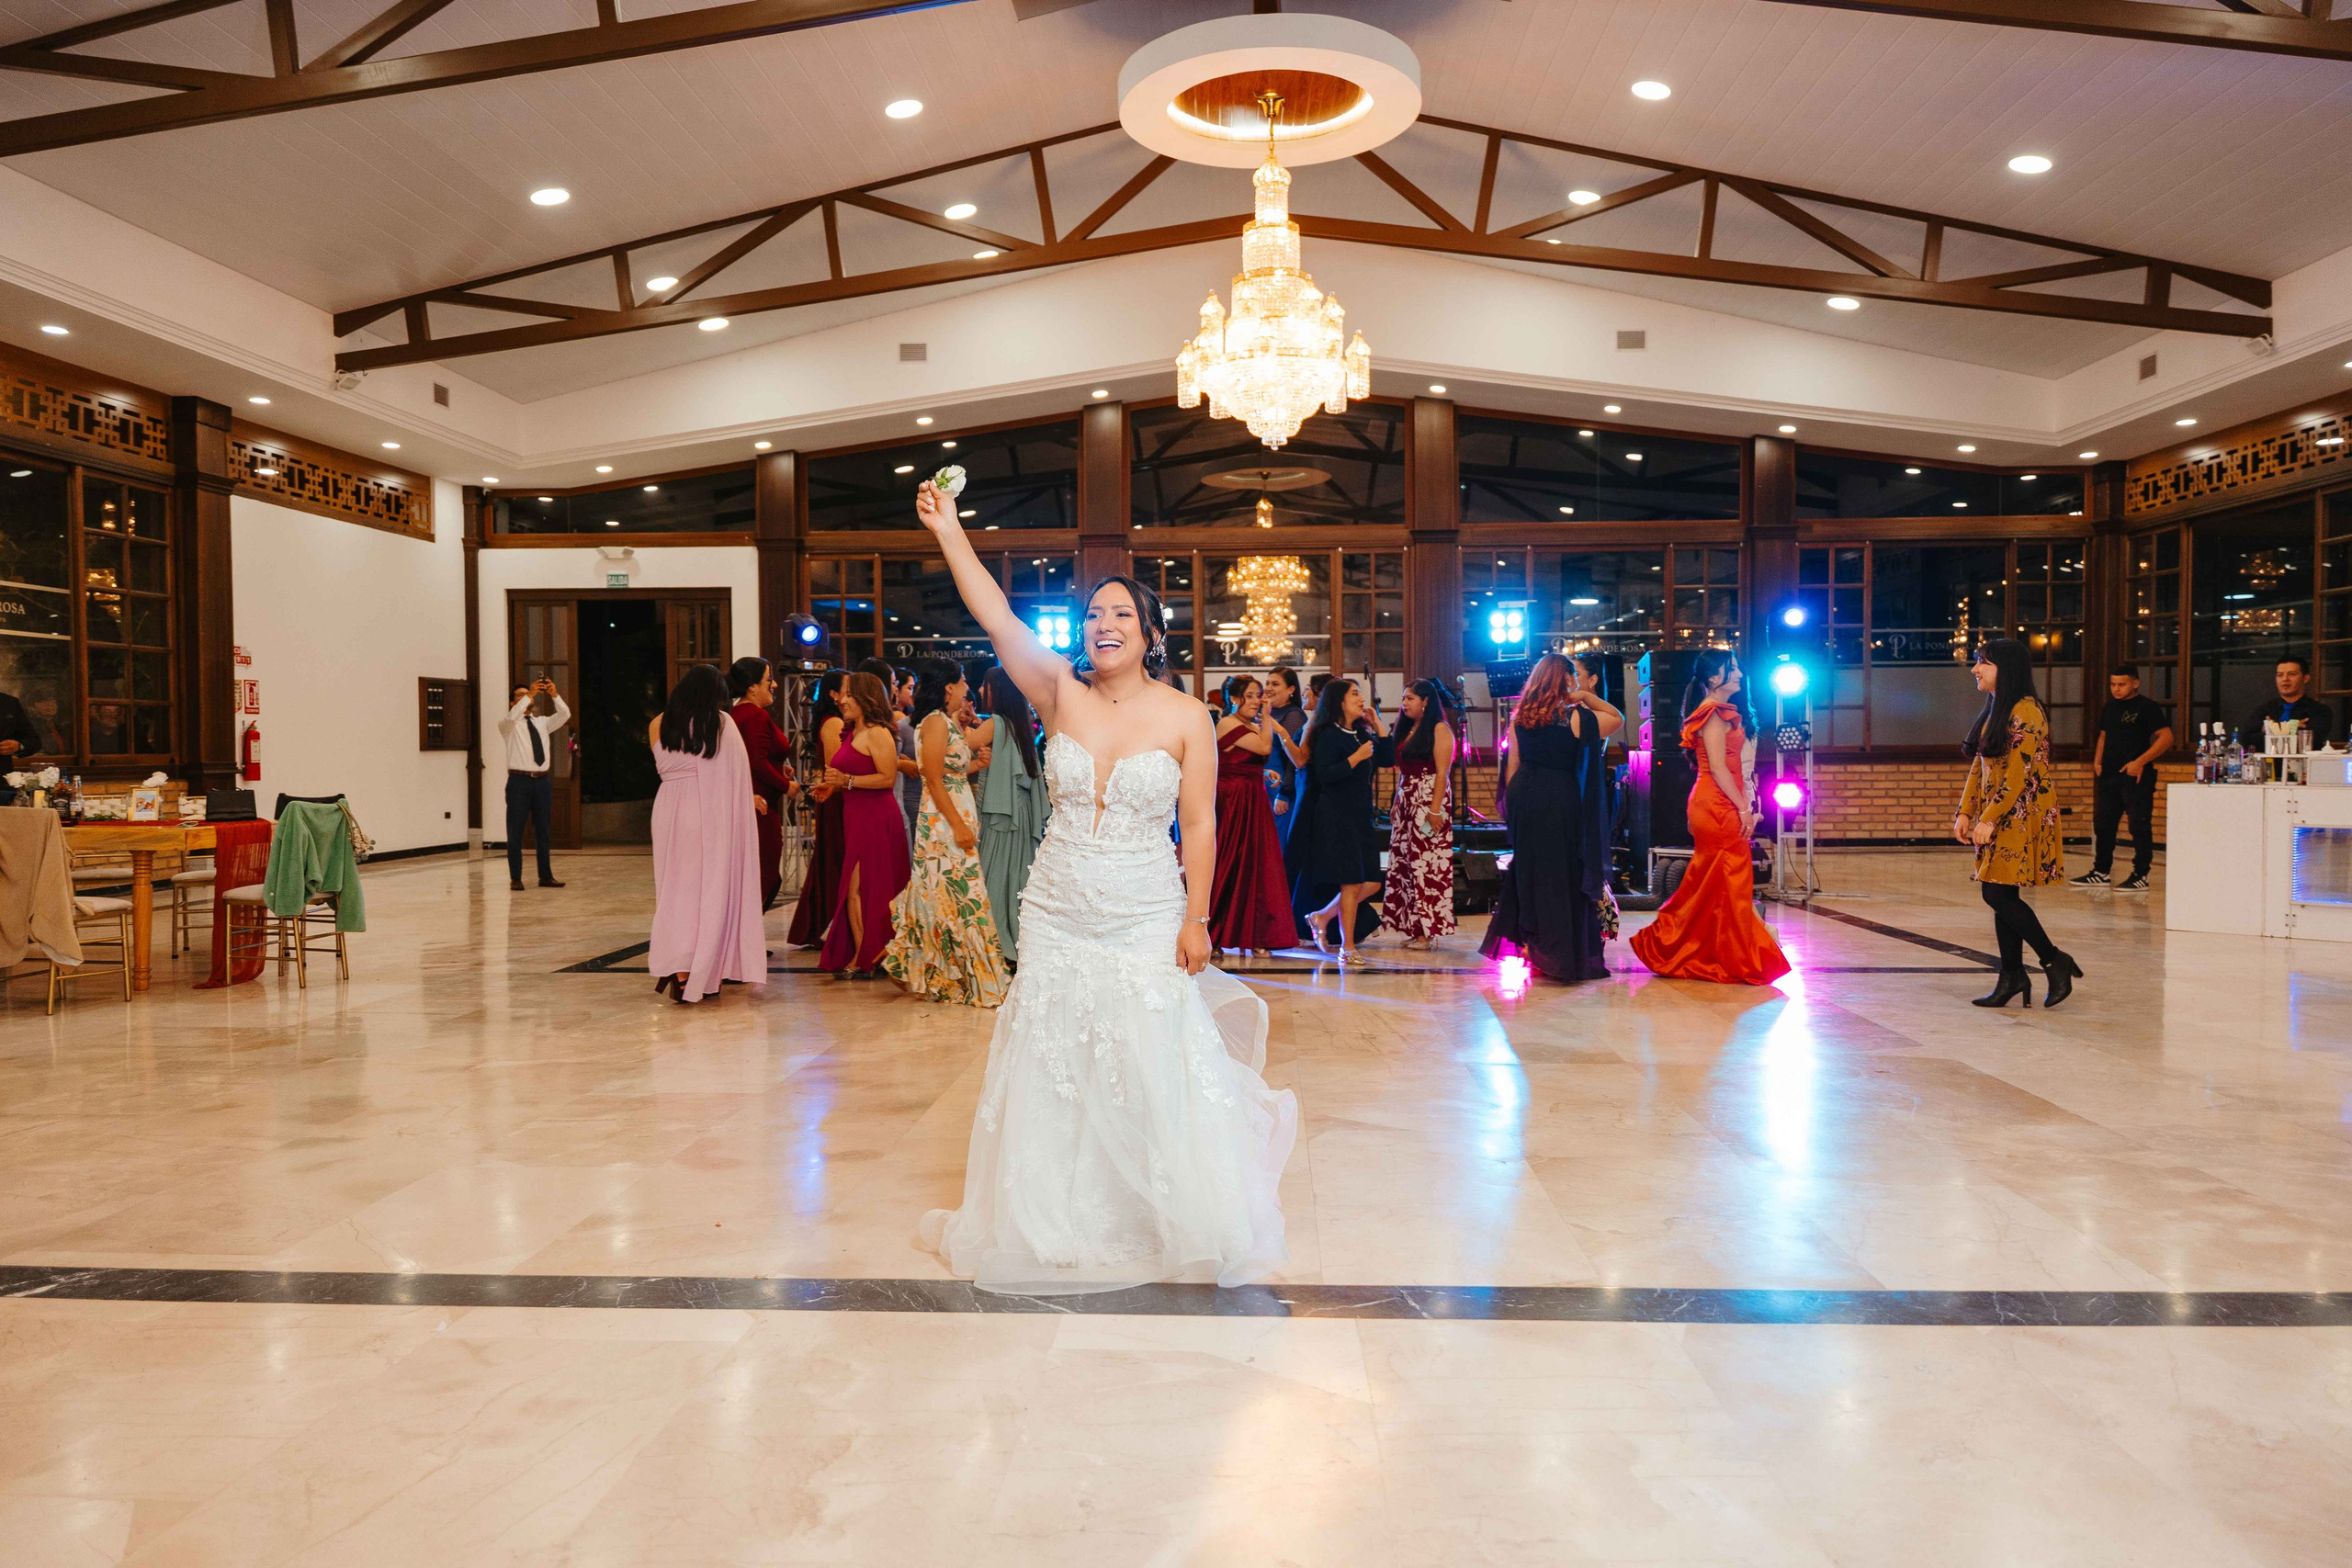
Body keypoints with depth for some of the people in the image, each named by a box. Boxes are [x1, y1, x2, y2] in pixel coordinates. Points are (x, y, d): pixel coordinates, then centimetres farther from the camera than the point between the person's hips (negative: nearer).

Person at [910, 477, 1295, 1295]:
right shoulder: (1062, 695, -1)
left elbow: (1200, 825, -4)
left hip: (1146, 922, -2)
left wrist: (1195, 918, -8)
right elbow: (996, 617, -11)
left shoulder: (1185, 717, -5)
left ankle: (1179, 1221, 22)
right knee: (1053, 1069, 9)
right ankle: (1065, 1221, 27)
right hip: (1058, 916, 3)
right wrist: (948, 531, -18)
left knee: (1156, 1071, 1)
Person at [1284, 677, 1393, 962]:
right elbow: (1324, 774, -19)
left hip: (1361, 818, 8)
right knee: (1352, 884, -7)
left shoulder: (1361, 734, 14)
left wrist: (1378, 726, 7)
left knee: (1371, 882, 6)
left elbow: (1388, 760, 12)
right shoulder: (1329, 735, -10)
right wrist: (1357, 757, -20)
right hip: (1337, 818, -8)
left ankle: (1321, 917, 21)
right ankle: (1347, 949, 4)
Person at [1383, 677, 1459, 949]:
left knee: (1427, 865, -9)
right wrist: (1395, 803, 12)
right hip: (1406, 803, 8)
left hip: (1429, 802, -8)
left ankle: (1428, 931, -6)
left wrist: (1435, 809, -20)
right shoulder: (1407, 729, 17)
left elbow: (1442, 772, -13)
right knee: (1404, 864, 4)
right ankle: (1414, 928, 8)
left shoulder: (1439, 729, -7)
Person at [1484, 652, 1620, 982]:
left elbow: (1511, 766, 9)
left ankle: (1529, 941, 23)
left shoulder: (1520, 716, 4)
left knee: (1527, 868, 16)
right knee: (1561, 874, 3)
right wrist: (1587, 697, 6)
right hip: (1560, 798, -5)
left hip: (1523, 795, 5)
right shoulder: (1576, 717, -9)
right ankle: (1560, 953, 6)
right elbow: (1618, 720, 5)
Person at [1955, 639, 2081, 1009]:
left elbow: (2019, 773, -19)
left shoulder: (2024, 711, -14)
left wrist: (1989, 818, -20)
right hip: (1999, 821, 9)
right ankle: (2012, 976, 13)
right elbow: (1979, 768, 16)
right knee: (2002, 896, 8)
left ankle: (2055, 962, 1)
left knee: (1998, 893, -11)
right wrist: (1966, 812, 9)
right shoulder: (1993, 710, 15)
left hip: (2021, 817, -9)